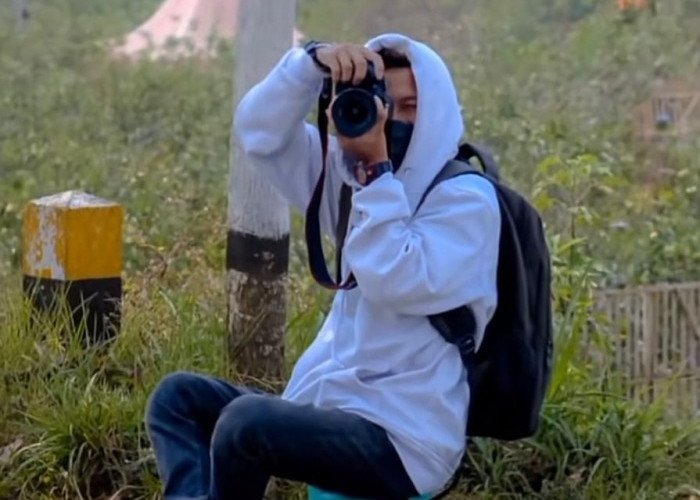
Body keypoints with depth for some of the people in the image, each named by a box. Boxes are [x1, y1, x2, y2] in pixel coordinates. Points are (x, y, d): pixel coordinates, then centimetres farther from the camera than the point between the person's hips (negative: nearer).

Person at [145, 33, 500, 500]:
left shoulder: (467, 199, -9)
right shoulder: (351, 178, 12)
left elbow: (399, 284, -23)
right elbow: (260, 132, 3)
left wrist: (377, 171, -20)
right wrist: (315, 61, -13)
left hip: (402, 436, -8)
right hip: (336, 406, 8)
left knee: (245, 421, -30)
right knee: (178, 396, 2)